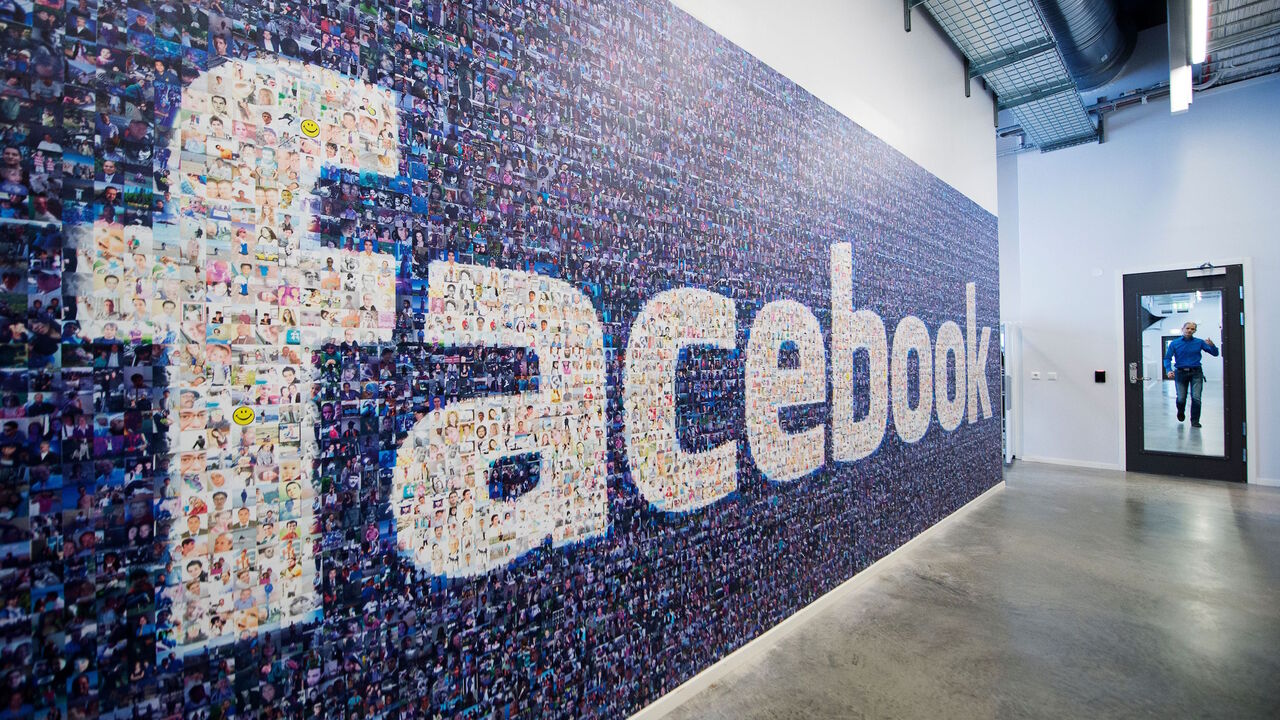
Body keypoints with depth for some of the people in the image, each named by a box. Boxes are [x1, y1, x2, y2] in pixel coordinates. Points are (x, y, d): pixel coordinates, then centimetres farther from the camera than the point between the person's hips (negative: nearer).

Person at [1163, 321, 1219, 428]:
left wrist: (1212, 345, -18)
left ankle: (1195, 421, 5)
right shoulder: (1174, 343, 2)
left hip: (1196, 373, 1)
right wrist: (1169, 370, -17)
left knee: (1196, 398, -6)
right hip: (1181, 373, 0)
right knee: (1181, 398, 2)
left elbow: (1215, 354, 3)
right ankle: (1181, 412, 34)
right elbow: (1167, 358, -1)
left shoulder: (1199, 342, 5)